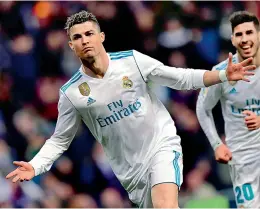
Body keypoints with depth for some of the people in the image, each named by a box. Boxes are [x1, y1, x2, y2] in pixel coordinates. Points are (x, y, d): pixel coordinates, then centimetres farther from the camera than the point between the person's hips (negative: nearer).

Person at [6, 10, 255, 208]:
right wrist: (35, 166, -13)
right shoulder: (71, 93, -5)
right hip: (130, 169, 2)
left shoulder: (132, 60, -7)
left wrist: (224, 75, -10)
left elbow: (180, 78, 1)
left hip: (162, 146, -2)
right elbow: (59, 140, 4)